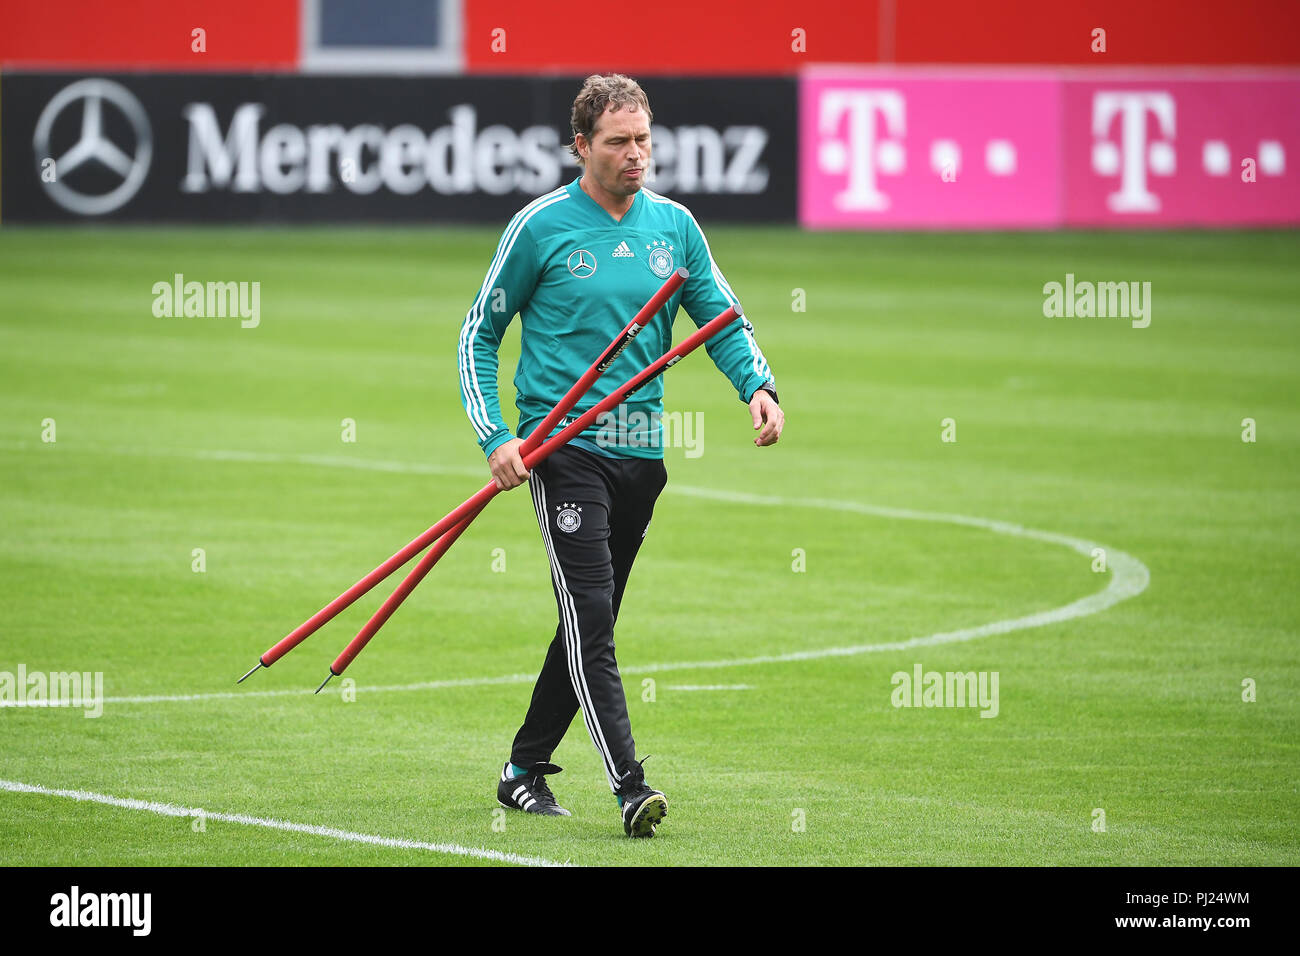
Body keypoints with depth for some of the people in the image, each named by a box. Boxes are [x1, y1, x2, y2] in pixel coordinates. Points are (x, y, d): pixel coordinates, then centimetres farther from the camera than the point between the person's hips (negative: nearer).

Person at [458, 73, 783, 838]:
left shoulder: (674, 225, 7)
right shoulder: (541, 227, -4)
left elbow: (722, 318, 13)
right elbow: (481, 332, 3)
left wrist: (758, 385, -8)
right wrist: (495, 436, -8)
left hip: (641, 452, 5)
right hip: (564, 447, -5)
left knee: (592, 624, 12)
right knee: (591, 616, -15)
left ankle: (525, 769, 26)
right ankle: (630, 787, -22)